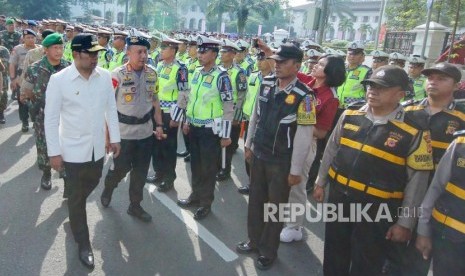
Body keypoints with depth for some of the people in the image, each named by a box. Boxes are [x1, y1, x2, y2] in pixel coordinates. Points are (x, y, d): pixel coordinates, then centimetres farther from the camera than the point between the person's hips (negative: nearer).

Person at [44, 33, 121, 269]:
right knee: (77, 196, 9)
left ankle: (74, 209, 55)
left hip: (98, 147, 4)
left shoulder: (105, 76, -4)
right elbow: (51, 118, -10)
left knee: (92, 183, 23)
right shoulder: (58, 80, -15)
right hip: (73, 149, -4)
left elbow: (111, 108, 5)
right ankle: (83, 244, 26)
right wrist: (54, 152, -9)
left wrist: (115, 138, 6)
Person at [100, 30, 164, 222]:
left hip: (146, 131, 5)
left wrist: (159, 124, 8)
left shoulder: (152, 73, 2)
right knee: (121, 167, 7)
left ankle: (135, 205, 29)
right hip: (124, 131, -4)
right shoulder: (117, 74, -13)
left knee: (141, 171, 12)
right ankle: (108, 188, 40)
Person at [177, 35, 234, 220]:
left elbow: (229, 107, -15)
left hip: (211, 130, -6)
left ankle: (206, 203, 21)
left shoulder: (221, 76, -15)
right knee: (195, 165, 17)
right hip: (194, 127, 6)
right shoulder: (196, 73, 6)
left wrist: (226, 135, -14)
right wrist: (187, 122, 18)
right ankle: (196, 196, 35)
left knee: (208, 168, 6)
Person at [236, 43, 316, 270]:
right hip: (258, 155, 6)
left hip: (282, 162, -5)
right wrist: (249, 145, 14)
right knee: (255, 200, 18)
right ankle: (254, 240, 40)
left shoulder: (303, 96, -19)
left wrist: (295, 170, -14)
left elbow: (304, 137, -17)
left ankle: (268, 251, 30)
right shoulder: (266, 85, -1)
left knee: (276, 206, 11)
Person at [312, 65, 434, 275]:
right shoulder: (350, 115, -3)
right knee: (334, 258, 22)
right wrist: (321, 182, 13)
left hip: (376, 209, -4)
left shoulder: (414, 131, -14)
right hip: (339, 197, 4)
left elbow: (417, 181, -10)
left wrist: (404, 223, -9)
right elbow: (331, 149, 9)